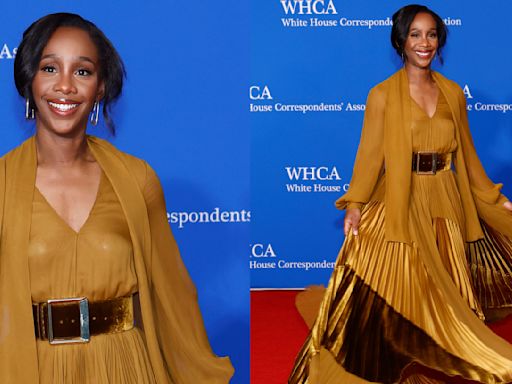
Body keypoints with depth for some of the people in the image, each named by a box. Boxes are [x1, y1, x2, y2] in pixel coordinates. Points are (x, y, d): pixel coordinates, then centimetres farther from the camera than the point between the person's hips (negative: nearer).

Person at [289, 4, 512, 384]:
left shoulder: (453, 93, 7)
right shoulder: (383, 95, -5)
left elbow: (466, 155, 13)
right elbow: (370, 154, -7)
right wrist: (355, 204, -17)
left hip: (444, 206, 4)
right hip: (398, 206, -3)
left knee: (443, 295, 8)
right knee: (392, 292, 0)